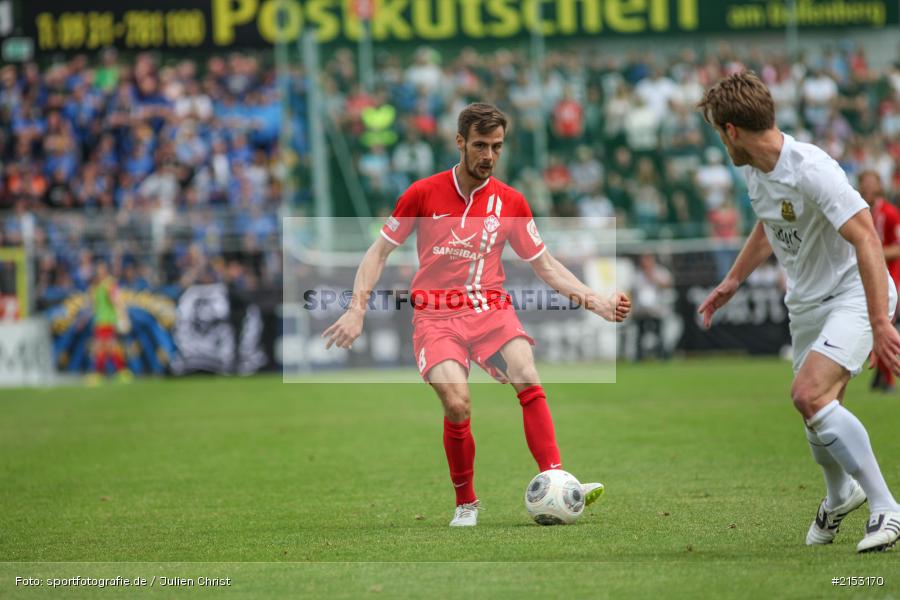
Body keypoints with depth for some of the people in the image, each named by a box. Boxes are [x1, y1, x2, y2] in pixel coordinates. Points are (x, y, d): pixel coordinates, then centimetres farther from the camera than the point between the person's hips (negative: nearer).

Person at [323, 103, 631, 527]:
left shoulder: (511, 203, 5)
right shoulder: (423, 194, -1)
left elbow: (544, 264, 12)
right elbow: (380, 251, 6)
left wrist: (597, 303, 1)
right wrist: (357, 309, -6)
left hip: (491, 309, 2)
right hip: (436, 316, -2)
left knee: (528, 379, -25)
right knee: (457, 405, -23)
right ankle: (465, 504, -3)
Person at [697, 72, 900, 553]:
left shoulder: (811, 170, -27)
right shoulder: (754, 170, 2)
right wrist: (731, 283, 26)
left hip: (855, 294, -8)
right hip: (806, 302, 8)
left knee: (810, 394, -26)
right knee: (820, 409, 12)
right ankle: (840, 496, 43)